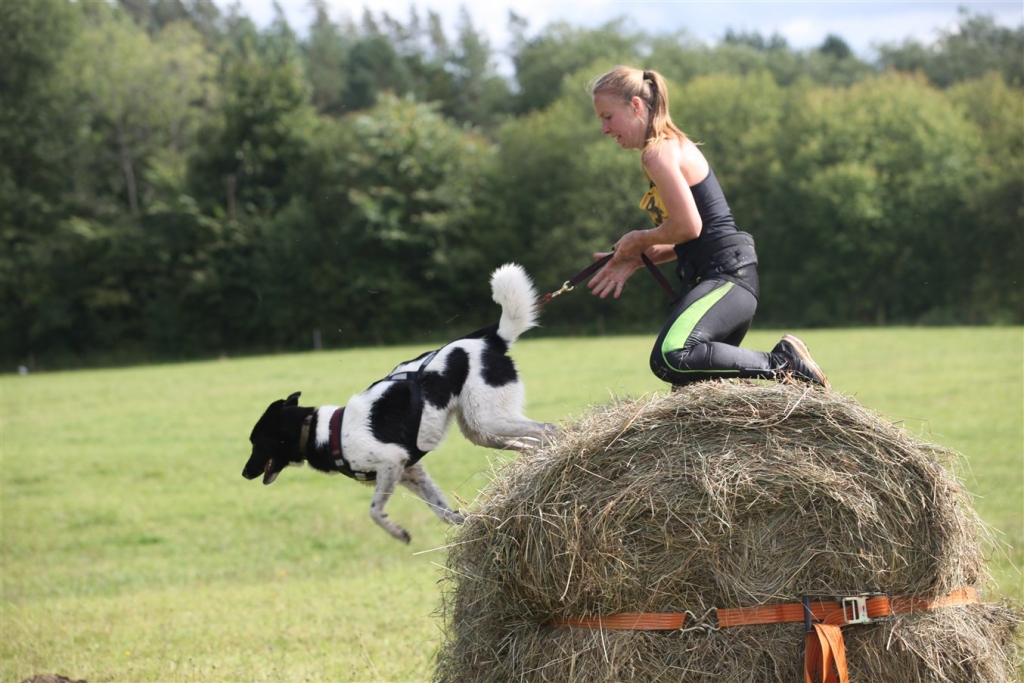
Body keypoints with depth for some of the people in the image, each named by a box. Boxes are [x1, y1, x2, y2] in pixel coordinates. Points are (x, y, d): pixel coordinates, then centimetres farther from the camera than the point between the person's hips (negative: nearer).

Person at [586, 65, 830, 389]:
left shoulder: (658, 153, -11)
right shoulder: (675, 145, 20)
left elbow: (688, 226, -20)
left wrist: (639, 240, -3)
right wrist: (638, 258, 14)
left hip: (725, 277, -11)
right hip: (728, 279, 11)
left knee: (670, 358, -34)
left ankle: (781, 364, -21)